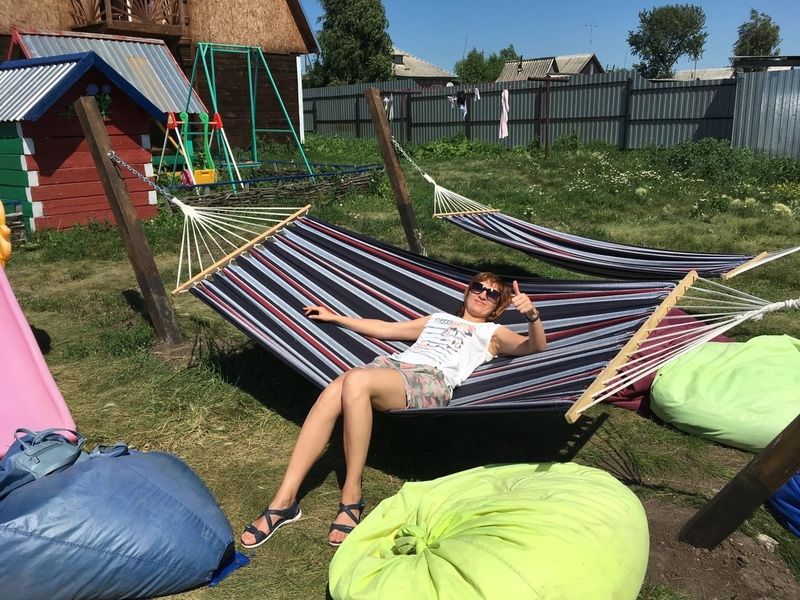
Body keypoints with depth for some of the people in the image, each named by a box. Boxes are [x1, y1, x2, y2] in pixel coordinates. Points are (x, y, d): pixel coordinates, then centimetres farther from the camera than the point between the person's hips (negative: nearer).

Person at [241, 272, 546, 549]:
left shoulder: (492, 332, 25)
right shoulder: (437, 318, 38)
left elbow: (537, 346, 10)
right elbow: (384, 329, 40)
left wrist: (532, 315, -11)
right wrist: (335, 317, 39)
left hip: (431, 380, -4)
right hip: (392, 363, 5)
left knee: (355, 381, -36)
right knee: (332, 393, -29)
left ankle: (351, 496, -25)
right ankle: (284, 500, -28)